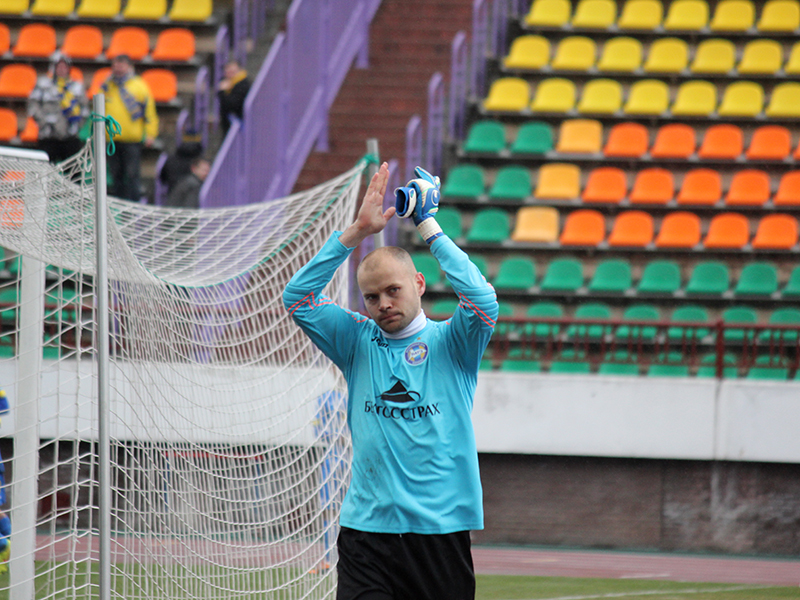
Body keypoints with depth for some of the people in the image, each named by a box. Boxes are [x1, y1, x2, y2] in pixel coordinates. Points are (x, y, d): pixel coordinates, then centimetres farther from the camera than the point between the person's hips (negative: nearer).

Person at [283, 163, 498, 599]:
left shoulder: (450, 344, 4)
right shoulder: (357, 342, 10)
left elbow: (483, 301, -15)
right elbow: (298, 298, 0)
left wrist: (429, 228, -10)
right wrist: (357, 232, -7)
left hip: (441, 529, -1)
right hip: (366, 530, 1)